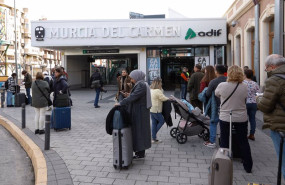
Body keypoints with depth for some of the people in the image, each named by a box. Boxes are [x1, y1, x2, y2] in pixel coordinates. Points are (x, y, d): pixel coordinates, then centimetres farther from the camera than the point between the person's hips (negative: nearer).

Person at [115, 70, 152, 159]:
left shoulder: (141, 85, -18)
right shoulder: (142, 84, 13)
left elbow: (134, 96, -28)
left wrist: (121, 103, -26)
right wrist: (129, 96, 5)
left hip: (140, 113, -10)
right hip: (139, 112, 10)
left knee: (139, 131, -1)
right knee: (139, 131, 16)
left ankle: (141, 153, 10)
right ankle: (140, 151, 26)